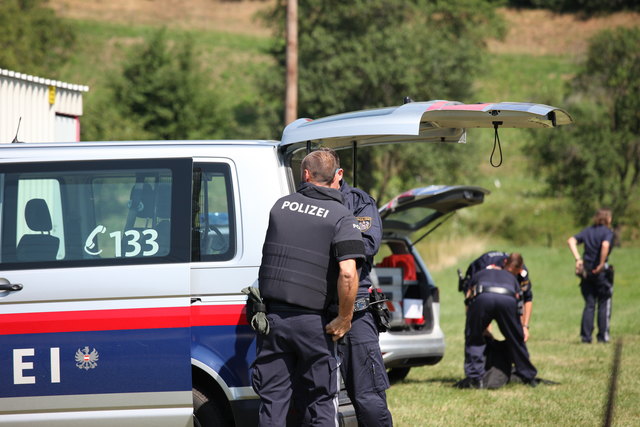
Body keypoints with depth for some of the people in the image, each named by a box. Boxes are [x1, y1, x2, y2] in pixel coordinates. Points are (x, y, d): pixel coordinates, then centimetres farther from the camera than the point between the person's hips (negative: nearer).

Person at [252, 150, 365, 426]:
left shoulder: (281, 206, 7)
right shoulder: (340, 217, -7)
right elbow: (348, 273, -19)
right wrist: (344, 318, -9)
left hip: (272, 317, 3)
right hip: (313, 322, -3)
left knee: (273, 399, 6)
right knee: (322, 402, 8)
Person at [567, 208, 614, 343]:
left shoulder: (588, 231, 10)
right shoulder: (608, 232, -8)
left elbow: (571, 241, 1)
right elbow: (605, 245, -28)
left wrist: (578, 259, -2)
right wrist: (602, 264, -20)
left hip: (586, 270, 5)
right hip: (601, 271, -5)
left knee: (589, 304, 11)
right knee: (604, 304, 6)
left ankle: (586, 336, 7)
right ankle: (603, 336, 6)